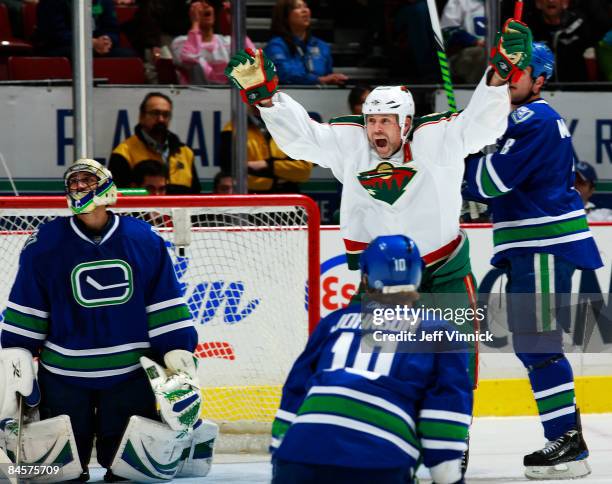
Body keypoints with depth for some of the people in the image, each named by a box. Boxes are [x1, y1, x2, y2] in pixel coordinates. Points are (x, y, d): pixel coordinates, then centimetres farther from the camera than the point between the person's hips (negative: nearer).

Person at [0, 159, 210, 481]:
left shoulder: (144, 240, -1)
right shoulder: (46, 243, -3)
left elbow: (166, 305, 4)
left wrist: (179, 358, -1)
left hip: (130, 376, 0)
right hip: (64, 376, 0)